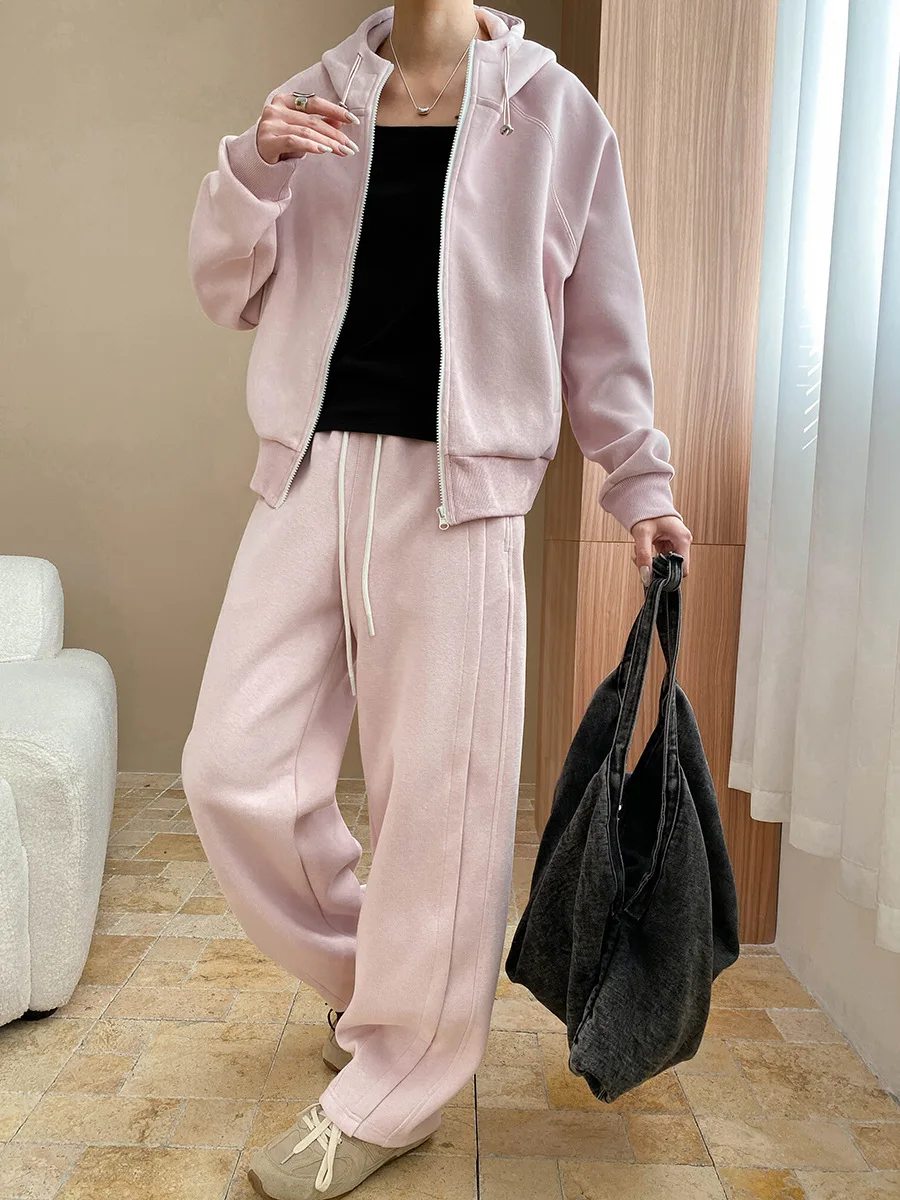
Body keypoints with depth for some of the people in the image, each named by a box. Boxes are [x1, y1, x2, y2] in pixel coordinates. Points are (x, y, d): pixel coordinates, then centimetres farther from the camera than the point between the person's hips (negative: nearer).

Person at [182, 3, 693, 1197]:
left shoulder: (554, 111, 9)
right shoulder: (318, 99, 17)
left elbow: (599, 324, 10)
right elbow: (230, 294, 15)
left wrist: (641, 481, 8)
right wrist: (253, 170, -3)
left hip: (456, 487, -3)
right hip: (311, 469, 4)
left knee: (439, 797, -3)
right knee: (233, 768, 1)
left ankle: (389, 1095, 19)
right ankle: (370, 977, 28)